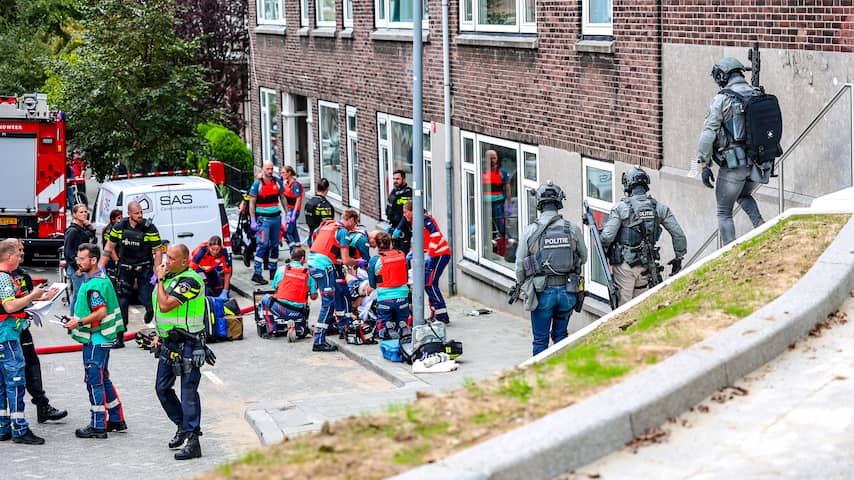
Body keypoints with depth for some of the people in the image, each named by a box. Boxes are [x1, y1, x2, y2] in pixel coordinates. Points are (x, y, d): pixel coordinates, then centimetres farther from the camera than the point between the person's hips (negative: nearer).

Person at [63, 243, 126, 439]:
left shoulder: (94, 285, -19)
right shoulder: (102, 279, 13)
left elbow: (101, 312, -26)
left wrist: (79, 323, -23)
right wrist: (77, 319, 18)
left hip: (95, 340, -10)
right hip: (102, 338, 10)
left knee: (95, 381, -5)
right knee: (103, 379, 18)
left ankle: (98, 426, -1)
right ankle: (116, 419, 24)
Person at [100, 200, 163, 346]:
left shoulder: (150, 228, -12)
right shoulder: (119, 227, -4)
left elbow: (158, 252, -9)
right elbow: (109, 247, 7)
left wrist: (156, 273, -16)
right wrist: (101, 267, 2)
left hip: (144, 268, -2)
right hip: (125, 268, 2)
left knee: (145, 299, -9)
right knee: (122, 302, 1)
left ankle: (150, 311, 31)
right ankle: (119, 337, 7)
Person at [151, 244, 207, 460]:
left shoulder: (190, 281, -19)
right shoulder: (170, 276, 10)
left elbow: (165, 305, -26)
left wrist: (160, 280, -14)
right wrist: (160, 334, 15)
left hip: (187, 344, -9)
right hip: (168, 343, 9)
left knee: (188, 392, -8)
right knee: (162, 388, 15)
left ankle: (192, 440, -6)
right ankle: (183, 426, 30)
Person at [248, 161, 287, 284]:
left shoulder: (277, 181, 6)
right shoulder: (257, 184, -7)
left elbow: (282, 197, 17)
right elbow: (252, 202, -5)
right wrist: (253, 220, -10)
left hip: (276, 217, 5)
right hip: (263, 218, -5)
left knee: (275, 245, 11)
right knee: (263, 244, -14)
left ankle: (273, 272, 20)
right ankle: (257, 273, -14)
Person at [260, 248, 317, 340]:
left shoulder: (281, 269, 7)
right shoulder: (308, 273, 7)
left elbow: (275, 288, 19)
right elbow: (314, 296, 8)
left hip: (280, 309, -1)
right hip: (297, 314, 1)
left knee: (265, 299, 29)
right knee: (303, 332, 30)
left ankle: (271, 331, 18)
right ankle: (295, 328, -8)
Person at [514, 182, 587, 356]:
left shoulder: (530, 231, -8)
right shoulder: (573, 229, -4)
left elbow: (520, 265, -2)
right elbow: (583, 258, 11)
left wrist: (523, 288, 15)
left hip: (542, 292, -2)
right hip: (567, 291, 2)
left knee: (540, 340, 8)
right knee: (560, 335, 17)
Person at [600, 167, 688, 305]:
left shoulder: (621, 207, -10)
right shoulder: (659, 207, 1)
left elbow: (607, 236, -16)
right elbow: (679, 235, 0)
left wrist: (604, 252, 5)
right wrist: (679, 258, 13)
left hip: (625, 264, -4)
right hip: (645, 265, 4)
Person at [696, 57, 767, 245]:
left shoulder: (722, 100, -10)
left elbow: (708, 134, -14)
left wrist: (704, 165, -8)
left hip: (733, 164, -6)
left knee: (724, 212, 9)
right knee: (744, 195, 32)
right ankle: (760, 225, 7)